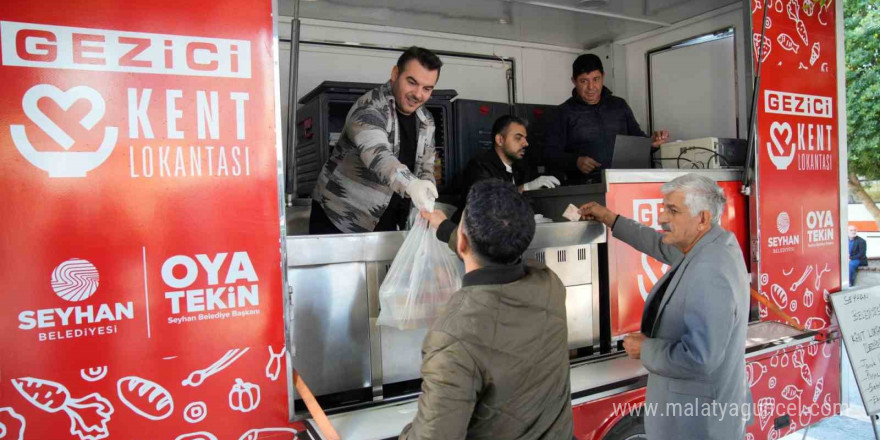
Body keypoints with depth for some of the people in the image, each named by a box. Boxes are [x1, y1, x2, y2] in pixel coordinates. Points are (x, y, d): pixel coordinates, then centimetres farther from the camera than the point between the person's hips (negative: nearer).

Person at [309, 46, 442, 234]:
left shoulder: (426, 121, 4)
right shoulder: (369, 109, -20)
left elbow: (426, 168, 10)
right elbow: (376, 155, -38)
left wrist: (426, 207, -10)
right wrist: (411, 184, -57)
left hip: (386, 224, 7)